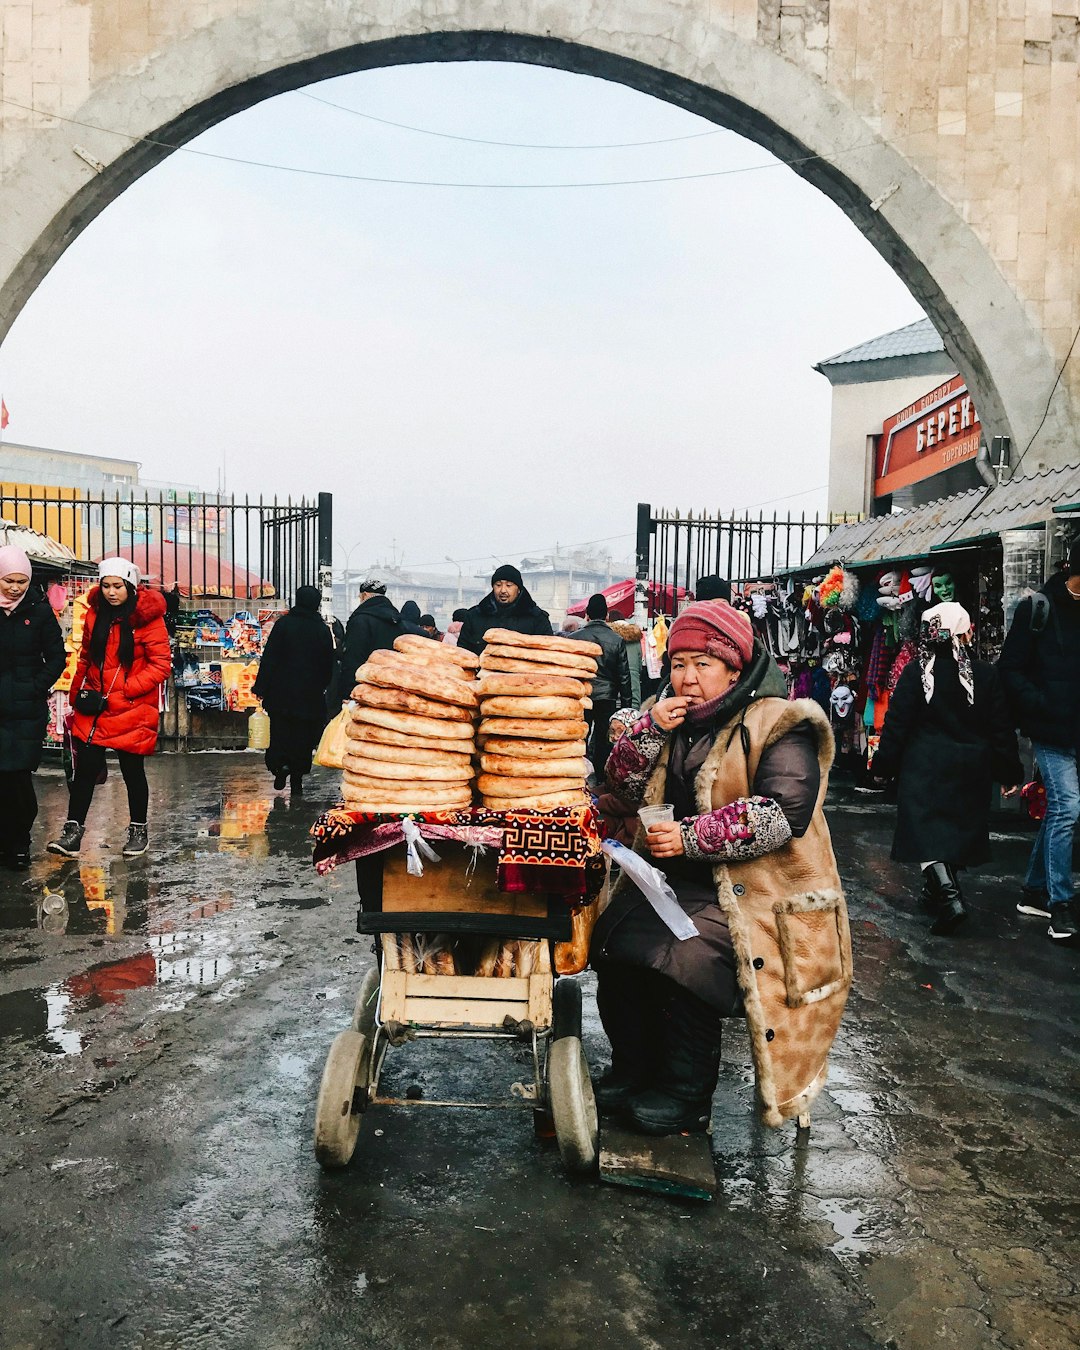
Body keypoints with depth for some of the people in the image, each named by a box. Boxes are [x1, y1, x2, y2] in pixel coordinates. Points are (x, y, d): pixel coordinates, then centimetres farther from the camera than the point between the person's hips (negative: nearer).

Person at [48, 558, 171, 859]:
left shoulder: (148, 617, -10)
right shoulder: (95, 613, 6)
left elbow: (161, 665, -12)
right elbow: (86, 657, 17)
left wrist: (125, 690, -17)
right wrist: (78, 694, 9)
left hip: (132, 711, -4)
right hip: (93, 709, 4)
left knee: (133, 772, 8)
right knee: (85, 768, 3)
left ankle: (138, 830, 25)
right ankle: (73, 830, 13)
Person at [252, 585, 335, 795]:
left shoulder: (283, 623, -4)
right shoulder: (322, 629, 1)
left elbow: (269, 657, -6)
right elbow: (328, 663, 6)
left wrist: (261, 686, -3)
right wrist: (321, 686, 19)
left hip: (282, 691, -1)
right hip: (310, 694, 1)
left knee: (279, 731, 8)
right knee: (303, 737, 6)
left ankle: (280, 764, -17)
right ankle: (297, 782, 6)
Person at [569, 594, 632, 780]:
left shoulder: (574, 638, -3)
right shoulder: (617, 640, 0)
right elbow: (624, 676, 2)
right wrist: (625, 704, 8)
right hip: (608, 700, 1)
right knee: (604, 742, 7)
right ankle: (602, 782, 9)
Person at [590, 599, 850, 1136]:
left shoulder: (778, 725, -8)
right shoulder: (672, 719, 13)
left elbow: (783, 812, -21)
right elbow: (626, 791, 9)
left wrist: (691, 837, -24)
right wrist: (651, 730, -8)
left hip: (752, 892, -6)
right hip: (674, 883, 6)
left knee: (680, 957, -28)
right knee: (610, 938, -16)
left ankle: (686, 1095, -5)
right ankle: (634, 1071, 5)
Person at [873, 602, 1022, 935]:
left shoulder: (917, 672, -10)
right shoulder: (986, 675, -3)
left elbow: (896, 722, -9)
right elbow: (1001, 729, 2)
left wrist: (884, 764, 1)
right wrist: (1010, 773, 10)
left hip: (924, 769, -3)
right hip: (971, 769, 4)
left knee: (926, 830, -2)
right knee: (957, 827, 17)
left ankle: (948, 895, -19)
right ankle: (939, 889, 31)